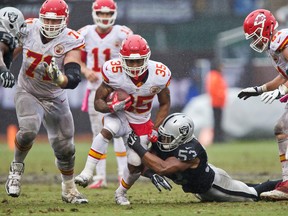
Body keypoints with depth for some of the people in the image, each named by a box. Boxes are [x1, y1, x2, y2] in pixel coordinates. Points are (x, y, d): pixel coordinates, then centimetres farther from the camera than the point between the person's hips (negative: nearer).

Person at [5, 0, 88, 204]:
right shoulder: (28, 29, -16)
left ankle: (69, 189, 33)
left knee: (65, 147, 8)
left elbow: (74, 78, -31)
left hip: (55, 98, 1)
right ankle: (17, 168, -2)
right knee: (28, 131, -29)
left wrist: (59, 78, -51)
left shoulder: (70, 41, -21)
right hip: (28, 93, -1)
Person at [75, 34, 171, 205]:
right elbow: (98, 101, -13)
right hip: (119, 114, -2)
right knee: (107, 130, -36)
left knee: (136, 164, -4)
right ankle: (87, 173, -35)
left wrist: (155, 129, -13)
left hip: (141, 122, 2)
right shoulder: (113, 72, -24)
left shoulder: (159, 75, -19)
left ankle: (121, 192, 28)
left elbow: (165, 105, -2)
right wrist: (112, 107, -36)